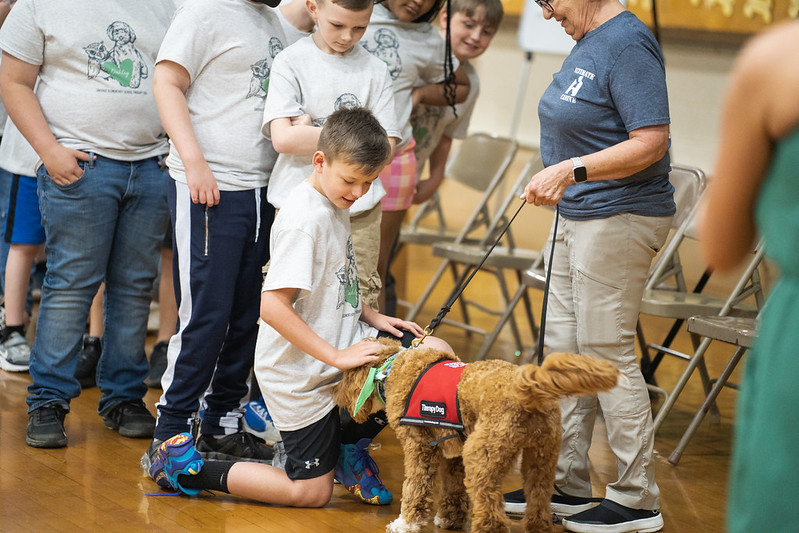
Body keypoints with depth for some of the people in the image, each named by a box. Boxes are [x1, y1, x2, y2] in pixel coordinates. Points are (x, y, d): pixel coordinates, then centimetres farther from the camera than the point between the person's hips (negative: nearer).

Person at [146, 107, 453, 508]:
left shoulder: (335, 204, 4)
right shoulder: (305, 219, -25)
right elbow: (273, 306, -31)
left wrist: (372, 317, 5)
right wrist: (338, 357, -27)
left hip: (344, 348, 8)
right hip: (301, 373, -8)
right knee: (312, 493, 1)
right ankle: (187, 468, 11)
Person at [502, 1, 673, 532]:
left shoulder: (627, 43, -18)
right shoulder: (587, 43, 12)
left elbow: (650, 143, -23)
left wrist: (571, 169, -27)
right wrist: (558, 182, 21)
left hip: (620, 218, -10)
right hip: (577, 214, 10)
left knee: (607, 352, -6)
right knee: (563, 348, 12)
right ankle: (566, 486, 21)